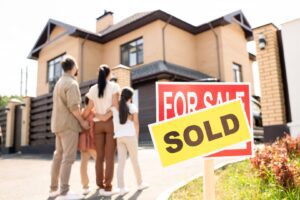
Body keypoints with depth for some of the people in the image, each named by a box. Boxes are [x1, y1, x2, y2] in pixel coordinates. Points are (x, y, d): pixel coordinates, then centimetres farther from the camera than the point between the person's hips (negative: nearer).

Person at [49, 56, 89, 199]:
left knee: (58, 155, 11)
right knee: (68, 157, -10)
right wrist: (82, 121, -9)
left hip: (59, 124, 10)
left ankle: (54, 188, 17)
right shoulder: (72, 83, -12)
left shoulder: (60, 82, 18)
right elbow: (73, 106, -21)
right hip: (69, 124, -10)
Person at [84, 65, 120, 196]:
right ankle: (107, 187, -2)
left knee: (99, 156, 8)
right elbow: (115, 106, -9)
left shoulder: (93, 89, 7)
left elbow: (89, 108, 1)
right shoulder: (114, 86, -1)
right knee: (109, 156, -2)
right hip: (110, 122, -3)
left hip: (98, 124, 3)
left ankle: (100, 185, 11)